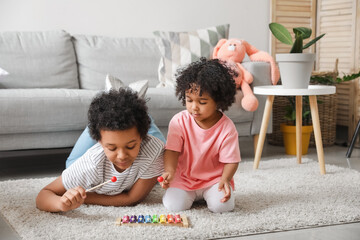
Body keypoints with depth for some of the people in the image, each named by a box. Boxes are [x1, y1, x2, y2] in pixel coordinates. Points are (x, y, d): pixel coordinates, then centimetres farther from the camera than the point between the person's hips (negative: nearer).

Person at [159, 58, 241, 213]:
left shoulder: (226, 128, -13)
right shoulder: (179, 121, -9)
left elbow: (231, 160, -10)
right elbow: (172, 150, -13)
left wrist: (225, 179, -31)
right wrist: (169, 171, -33)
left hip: (214, 178, -1)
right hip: (184, 177, 1)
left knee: (222, 205, -25)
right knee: (173, 205, -21)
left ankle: (209, 194, 11)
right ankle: (191, 194, 14)